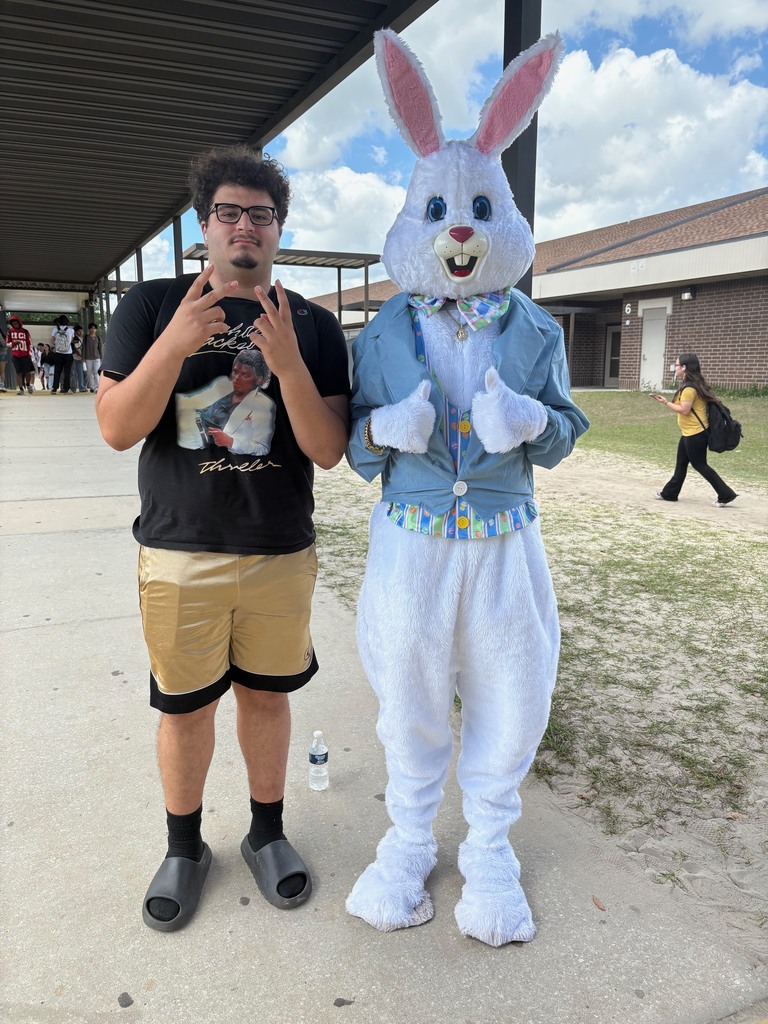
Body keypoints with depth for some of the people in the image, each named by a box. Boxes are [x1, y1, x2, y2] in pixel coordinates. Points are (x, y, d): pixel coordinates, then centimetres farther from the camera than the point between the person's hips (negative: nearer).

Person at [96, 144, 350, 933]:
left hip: (281, 554, 1)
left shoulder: (313, 326, 0)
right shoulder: (151, 306, -1)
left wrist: (287, 363, -22)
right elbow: (117, 430, -8)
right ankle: (184, 846, 36)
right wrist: (174, 345, -23)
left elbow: (328, 451, -7)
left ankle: (266, 832, 37)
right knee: (184, 706, 12)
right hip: (179, 553, 0)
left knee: (266, 695, 14)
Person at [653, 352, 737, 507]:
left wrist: (666, 403, -14)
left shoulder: (689, 388, -20)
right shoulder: (692, 384, 11)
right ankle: (669, 493, 25)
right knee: (681, 464, 16)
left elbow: (684, 410, -22)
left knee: (699, 465, -3)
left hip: (695, 433, -11)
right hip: (690, 432, 11)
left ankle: (726, 494, 1)